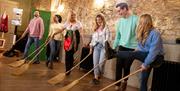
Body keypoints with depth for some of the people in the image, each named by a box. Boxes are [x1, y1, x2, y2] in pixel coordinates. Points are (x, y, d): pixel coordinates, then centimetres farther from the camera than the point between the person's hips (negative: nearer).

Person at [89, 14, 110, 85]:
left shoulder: (105, 27, 0)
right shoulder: (95, 29, 19)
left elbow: (107, 37, -8)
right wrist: (91, 46, 16)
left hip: (103, 46, -5)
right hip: (96, 46, 5)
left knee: (101, 62, -10)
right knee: (95, 62, 0)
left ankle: (99, 75, 16)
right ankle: (96, 77, 8)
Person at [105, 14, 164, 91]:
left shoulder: (155, 33, -20)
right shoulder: (143, 33, 4)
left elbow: (153, 51, -24)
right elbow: (140, 47, 8)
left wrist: (146, 64, -23)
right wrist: (137, 50, -13)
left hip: (156, 57, -7)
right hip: (146, 56, 7)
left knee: (133, 54, -25)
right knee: (144, 79, 7)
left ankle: (113, 53, -14)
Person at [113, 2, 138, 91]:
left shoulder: (135, 19, -11)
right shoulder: (119, 21, 7)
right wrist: (114, 47, 14)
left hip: (132, 47, -4)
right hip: (122, 46, 4)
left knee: (127, 66, 8)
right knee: (119, 65, -1)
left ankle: (124, 81, 34)